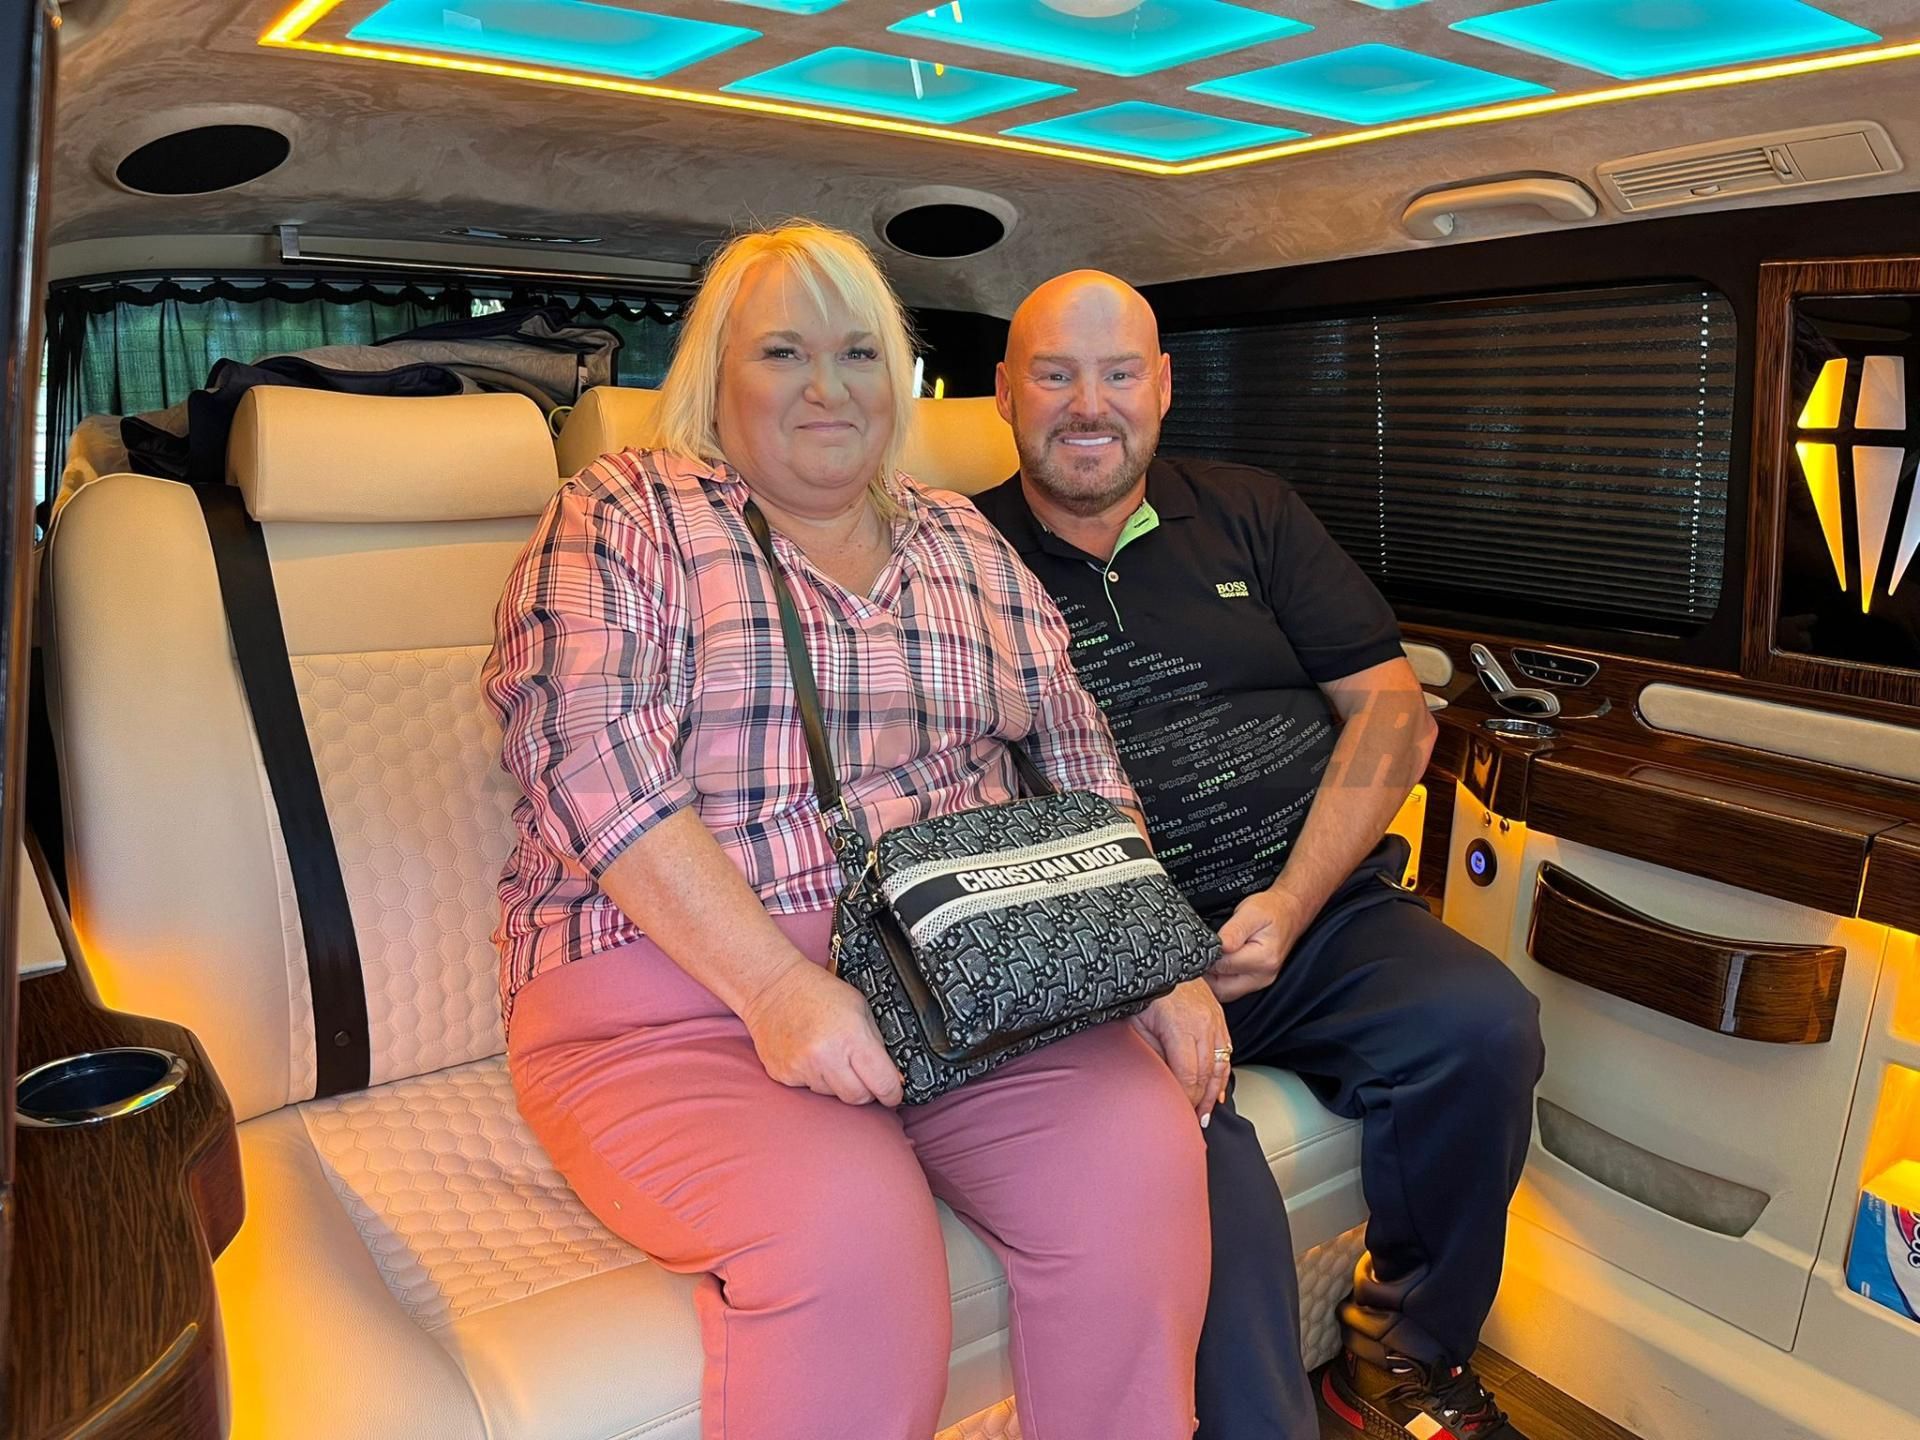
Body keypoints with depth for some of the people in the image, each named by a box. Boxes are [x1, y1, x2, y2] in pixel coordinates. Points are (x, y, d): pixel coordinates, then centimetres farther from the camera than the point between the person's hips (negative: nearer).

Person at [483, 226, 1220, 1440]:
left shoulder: (966, 542, 18)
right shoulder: (626, 514, 4)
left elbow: (1080, 759, 15)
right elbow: (590, 759, -11)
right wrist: (776, 988, -21)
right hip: (678, 983, -3)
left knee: (1141, 1152, -23)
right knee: (846, 1234, -31)